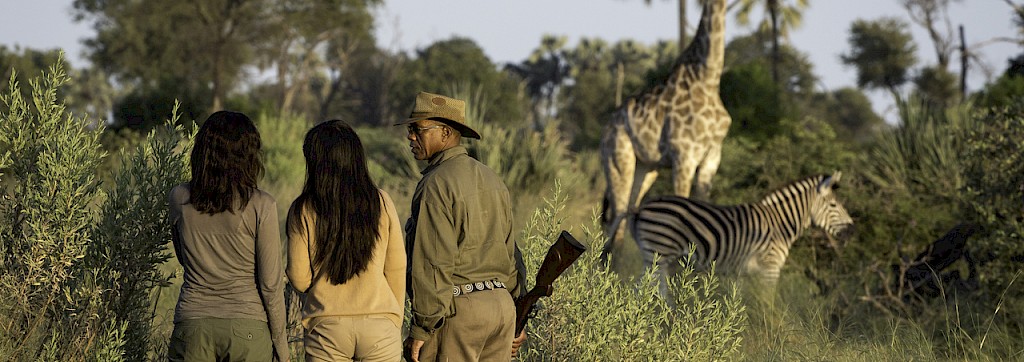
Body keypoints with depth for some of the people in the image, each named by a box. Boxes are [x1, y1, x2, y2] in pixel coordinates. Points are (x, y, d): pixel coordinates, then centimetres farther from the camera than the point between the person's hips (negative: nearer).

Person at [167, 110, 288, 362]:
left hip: (193, 323, 2)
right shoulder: (261, 206, -10)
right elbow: (271, 283, -6)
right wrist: (280, 342, 3)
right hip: (247, 327, -2)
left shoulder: (179, 199, -1)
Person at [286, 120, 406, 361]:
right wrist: (396, 321, 15)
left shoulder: (302, 211, -5)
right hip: (379, 324, 1)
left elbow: (299, 279, -3)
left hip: (326, 326, -1)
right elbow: (396, 269, 3)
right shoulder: (381, 203, -2)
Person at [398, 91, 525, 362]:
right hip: (501, 304, 9)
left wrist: (420, 329, -15)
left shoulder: (436, 185, -11)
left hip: (456, 309, -8)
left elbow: (433, 263, -17)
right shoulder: (491, 180, 16)